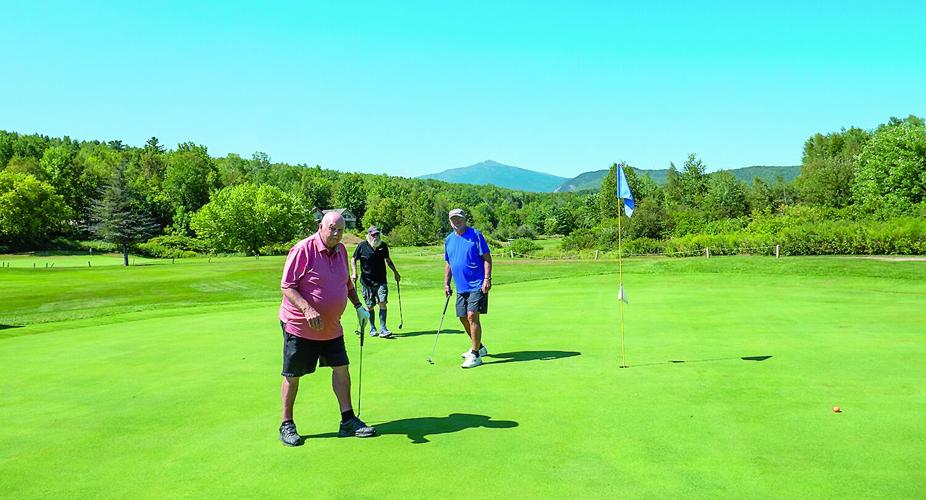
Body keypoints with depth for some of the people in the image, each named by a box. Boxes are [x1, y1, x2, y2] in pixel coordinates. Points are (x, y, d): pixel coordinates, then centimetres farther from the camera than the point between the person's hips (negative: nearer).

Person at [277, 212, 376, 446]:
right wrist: (307, 309, -31)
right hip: (299, 324, -6)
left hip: (332, 326, 7)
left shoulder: (341, 250, 6)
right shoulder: (303, 249, -17)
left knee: (341, 368, 6)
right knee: (292, 375, 4)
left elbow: (346, 282, 21)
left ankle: (348, 420, 14)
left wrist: (358, 306, 13)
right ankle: (287, 425, 16)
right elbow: (286, 286, -19)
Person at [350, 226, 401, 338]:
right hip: (367, 281, -2)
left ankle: (383, 329, -6)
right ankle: (372, 329, 22)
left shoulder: (383, 246, 4)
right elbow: (353, 260, 3)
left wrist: (395, 272, 23)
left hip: (381, 281, 2)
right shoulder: (362, 246, -6)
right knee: (370, 306, 5)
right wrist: (354, 273, -10)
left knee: (383, 303, -10)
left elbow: (388, 260, 20)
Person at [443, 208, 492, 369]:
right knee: (463, 318, 12)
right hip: (461, 287, 7)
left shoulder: (476, 235, -6)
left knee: (472, 316, -14)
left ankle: (475, 355, -9)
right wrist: (446, 283, 13)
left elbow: (487, 258, -9)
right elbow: (448, 264, 20)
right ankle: (479, 347, 31)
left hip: (477, 285, -7)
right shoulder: (448, 240, 12)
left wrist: (487, 279, -17)